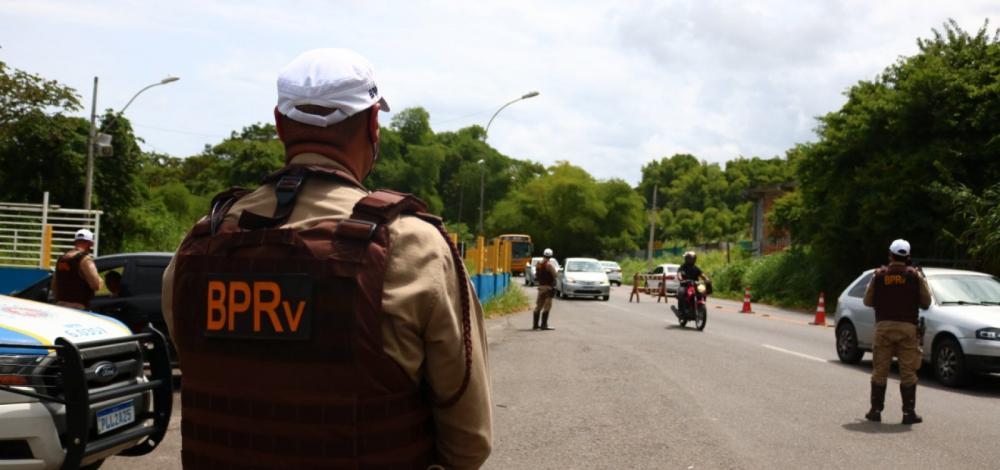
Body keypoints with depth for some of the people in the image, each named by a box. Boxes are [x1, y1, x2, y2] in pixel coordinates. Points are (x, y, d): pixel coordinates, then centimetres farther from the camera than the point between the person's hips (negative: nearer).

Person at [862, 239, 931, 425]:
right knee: (908, 373, 4)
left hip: (883, 326, 1)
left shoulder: (879, 275, 1)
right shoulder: (915, 275, -2)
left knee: (880, 371, 8)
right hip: (907, 327, -1)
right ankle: (909, 412, 4)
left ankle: (876, 410, 10)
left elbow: (868, 301, 4)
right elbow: (926, 303, 1)